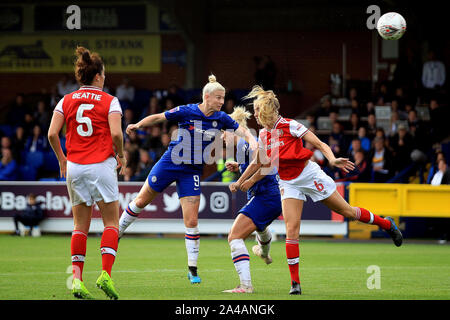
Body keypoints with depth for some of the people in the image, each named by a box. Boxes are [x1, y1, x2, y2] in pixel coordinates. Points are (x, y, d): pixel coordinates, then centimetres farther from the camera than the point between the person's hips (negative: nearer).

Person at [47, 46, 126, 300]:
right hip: (102, 165, -3)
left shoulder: (66, 101, 6)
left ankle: (77, 279, 0)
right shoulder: (109, 101, -2)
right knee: (111, 222, 5)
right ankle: (106, 275, -10)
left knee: (80, 226, 9)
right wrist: (121, 156, 4)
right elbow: (116, 133, -13)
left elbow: (52, 133, -1)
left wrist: (62, 159, 13)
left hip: (74, 167, 3)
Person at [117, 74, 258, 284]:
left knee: (192, 222, -6)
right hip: (171, 163, -2)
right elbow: (158, 117, -5)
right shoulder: (186, 112, -13)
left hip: (192, 172, 2)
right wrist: (138, 125, -14)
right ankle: (116, 234, 36)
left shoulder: (220, 118, -4)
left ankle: (192, 270, 2)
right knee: (142, 201, 12)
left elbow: (243, 131, -3)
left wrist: (252, 140, -23)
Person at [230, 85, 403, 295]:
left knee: (346, 211, 3)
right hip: (288, 183, 5)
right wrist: (239, 182, 23)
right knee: (291, 229, -9)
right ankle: (295, 282, -7)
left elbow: (320, 144, -15)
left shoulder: (290, 126, -14)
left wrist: (332, 160, -32)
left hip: (309, 175, -5)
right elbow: (257, 163, 20)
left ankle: (386, 224, 28)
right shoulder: (263, 135, 4)